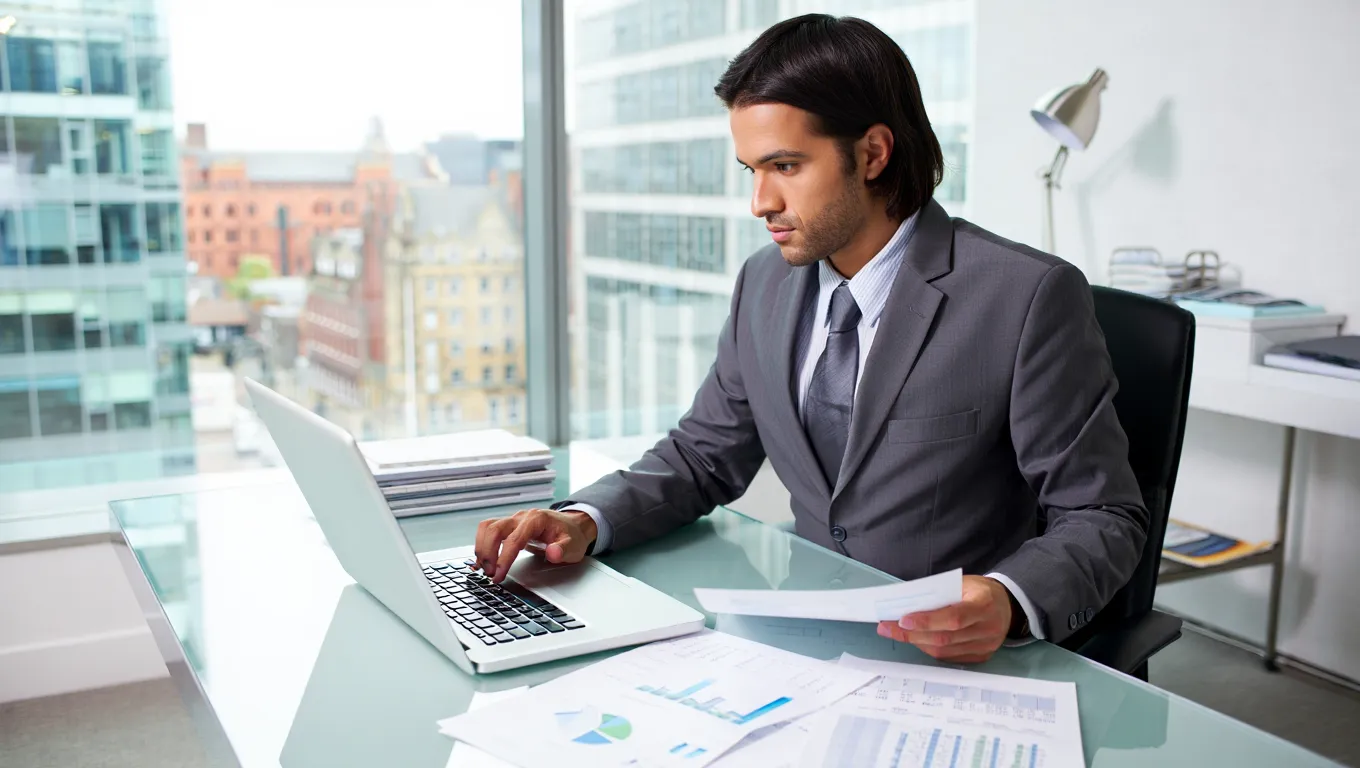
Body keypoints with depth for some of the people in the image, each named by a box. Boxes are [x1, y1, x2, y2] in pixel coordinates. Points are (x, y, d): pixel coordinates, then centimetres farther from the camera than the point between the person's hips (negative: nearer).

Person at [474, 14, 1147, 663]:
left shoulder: (1029, 298, -14)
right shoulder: (764, 284, 4)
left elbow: (1103, 517, -10)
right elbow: (704, 455, 11)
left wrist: (1008, 603, -30)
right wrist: (586, 522, -8)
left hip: (959, 661, -4)